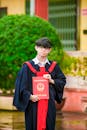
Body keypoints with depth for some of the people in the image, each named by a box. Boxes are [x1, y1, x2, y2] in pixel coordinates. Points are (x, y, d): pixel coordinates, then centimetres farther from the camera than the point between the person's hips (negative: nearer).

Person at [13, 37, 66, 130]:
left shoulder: (53, 66, 8)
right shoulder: (28, 66, -2)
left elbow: (62, 81, 11)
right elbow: (21, 84, -6)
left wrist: (52, 81, -7)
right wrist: (30, 96, -18)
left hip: (49, 104, 2)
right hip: (33, 104, -2)